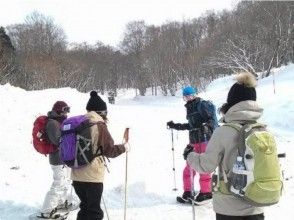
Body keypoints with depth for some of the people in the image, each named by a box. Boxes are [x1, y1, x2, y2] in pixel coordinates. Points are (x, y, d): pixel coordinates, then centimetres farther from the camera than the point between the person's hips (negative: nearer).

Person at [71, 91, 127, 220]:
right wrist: (123, 147, 6)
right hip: (92, 176, -6)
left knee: (85, 207, 22)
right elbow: (109, 150, -10)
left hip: (76, 175, 6)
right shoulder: (99, 125, -12)